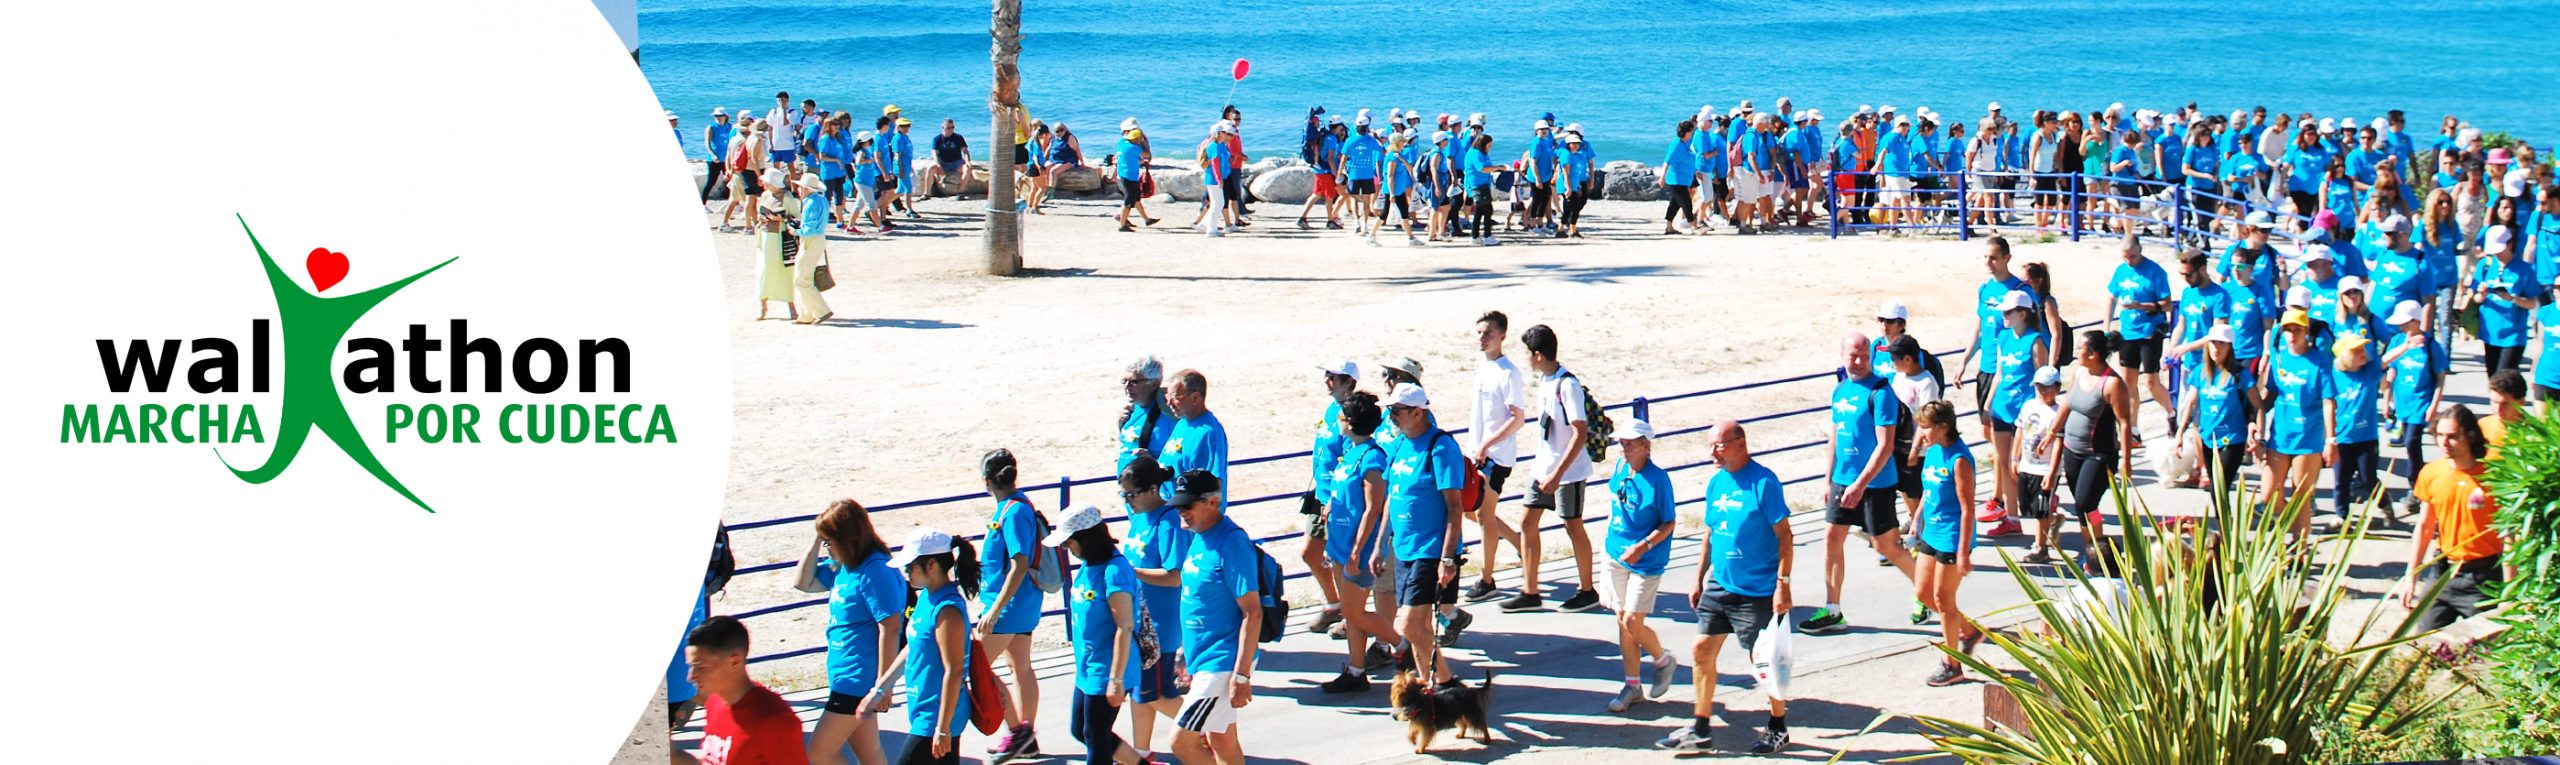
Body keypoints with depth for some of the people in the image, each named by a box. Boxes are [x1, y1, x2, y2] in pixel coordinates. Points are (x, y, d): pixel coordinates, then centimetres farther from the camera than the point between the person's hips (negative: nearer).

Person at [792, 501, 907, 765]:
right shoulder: (844, 567, 8)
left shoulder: (875, 571, -21)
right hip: (846, 677, 10)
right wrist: (817, 540, 7)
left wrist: (883, 685, -23)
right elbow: (805, 582, 21)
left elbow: (891, 627, -24)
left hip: (858, 680, -10)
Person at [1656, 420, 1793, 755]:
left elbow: (1784, 535, -14)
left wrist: (1783, 583, -18)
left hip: (1757, 592, -7)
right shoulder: (1716, 482, 8)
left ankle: (1777, 728, 21)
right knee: (1701, 651, 6)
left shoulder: (1763, 482, -14)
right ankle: (1700, 728, 16)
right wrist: (1699, 579, 17)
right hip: (1719, 586, 7)